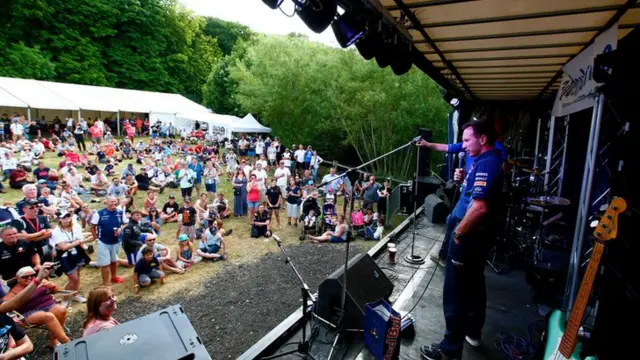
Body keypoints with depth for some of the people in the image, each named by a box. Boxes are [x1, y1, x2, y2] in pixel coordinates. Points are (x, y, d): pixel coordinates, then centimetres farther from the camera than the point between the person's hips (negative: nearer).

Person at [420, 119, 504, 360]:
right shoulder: (489, 160, 10)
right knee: (474, 284, 22)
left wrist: (458, 233, -19)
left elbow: (480, 207, -30)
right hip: (479, 235, 11)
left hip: (469, 236, -11)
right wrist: (465, 180, 4)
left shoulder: (486, 163, -23)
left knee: (455, 293, -1)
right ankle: (473, 331, 40)